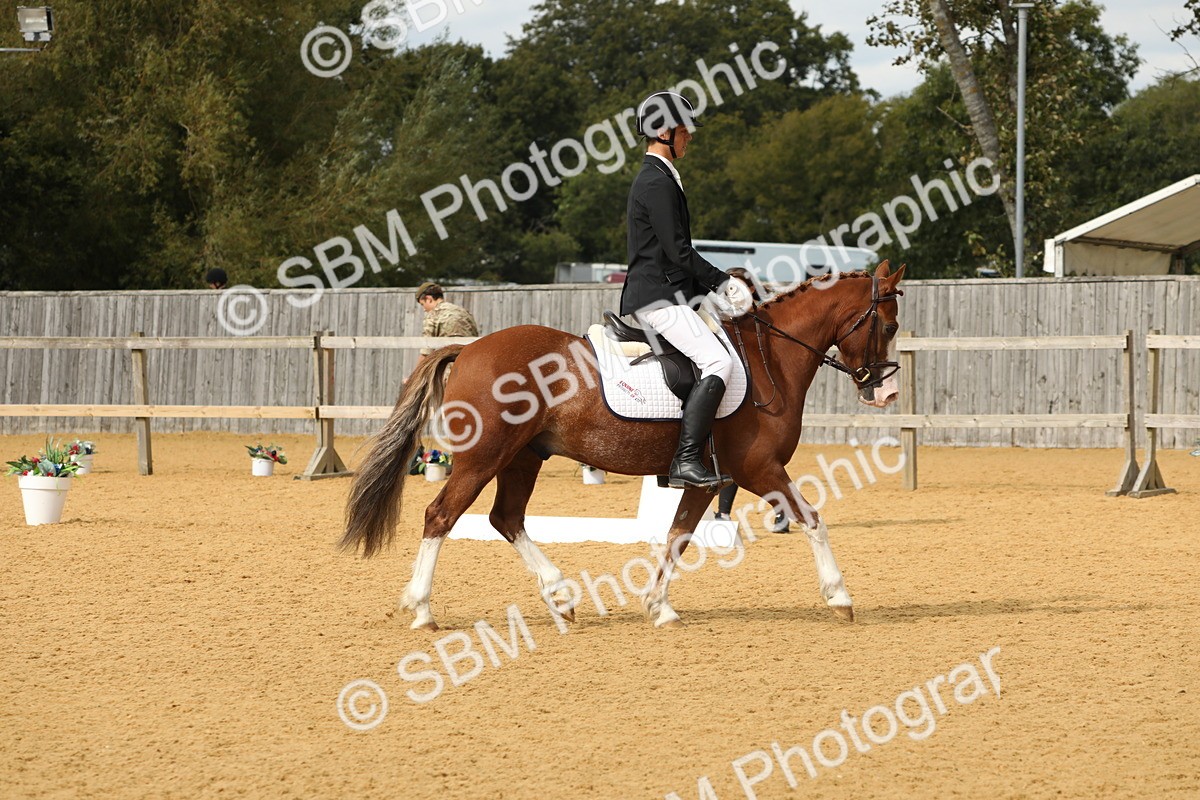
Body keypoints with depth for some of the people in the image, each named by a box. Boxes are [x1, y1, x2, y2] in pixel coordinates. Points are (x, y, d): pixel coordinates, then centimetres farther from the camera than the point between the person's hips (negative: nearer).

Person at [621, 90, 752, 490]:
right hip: (658, 298, -11)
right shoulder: (658, 182, -14)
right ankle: (686, 461, -30)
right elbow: (677, 251, -19)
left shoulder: (657, 178, 20)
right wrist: (721, 283, -9)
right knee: (718, 363, -23)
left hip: (660, 295, 11)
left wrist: (710, 288, 13)